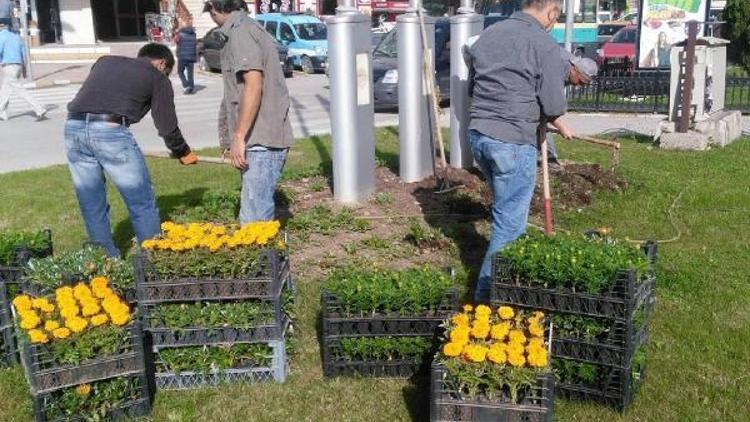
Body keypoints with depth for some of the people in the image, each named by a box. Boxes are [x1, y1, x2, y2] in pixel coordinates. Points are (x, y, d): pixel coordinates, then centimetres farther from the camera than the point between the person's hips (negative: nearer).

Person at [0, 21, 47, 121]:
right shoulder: (16, 35, 15)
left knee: (20, 90, -9)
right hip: (18, 65, 9)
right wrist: (24, 66, 20)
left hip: (9, 66, -9)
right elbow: (23, 52, 16)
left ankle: (39, 110, -16)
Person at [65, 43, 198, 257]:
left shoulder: (105, 61, 28)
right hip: (111, 131, -5)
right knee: (143, 206, 8)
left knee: (92, 208, 16)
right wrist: (183, 153, 30)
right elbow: (167, 127, 14)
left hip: (73, 127, 6)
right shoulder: (158, 78, 14)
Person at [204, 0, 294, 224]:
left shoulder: (241, 32, -11)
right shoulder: (248, 28, 19)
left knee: (254, 219, -10)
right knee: (259, 211, 16)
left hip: (261, 140, -10)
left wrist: (239, 136, -20)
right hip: (262, 139, 10)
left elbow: (253, 85, -22)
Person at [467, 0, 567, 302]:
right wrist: (543, 113, 13)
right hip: (513, 142, -8)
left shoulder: (488, 34, 11)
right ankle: (487, 293, 6)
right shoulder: (544, 45, -10)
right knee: (509, 222, 3)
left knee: (507, 209, 24)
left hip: (477, 134, 8)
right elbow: (555, 107, -9)